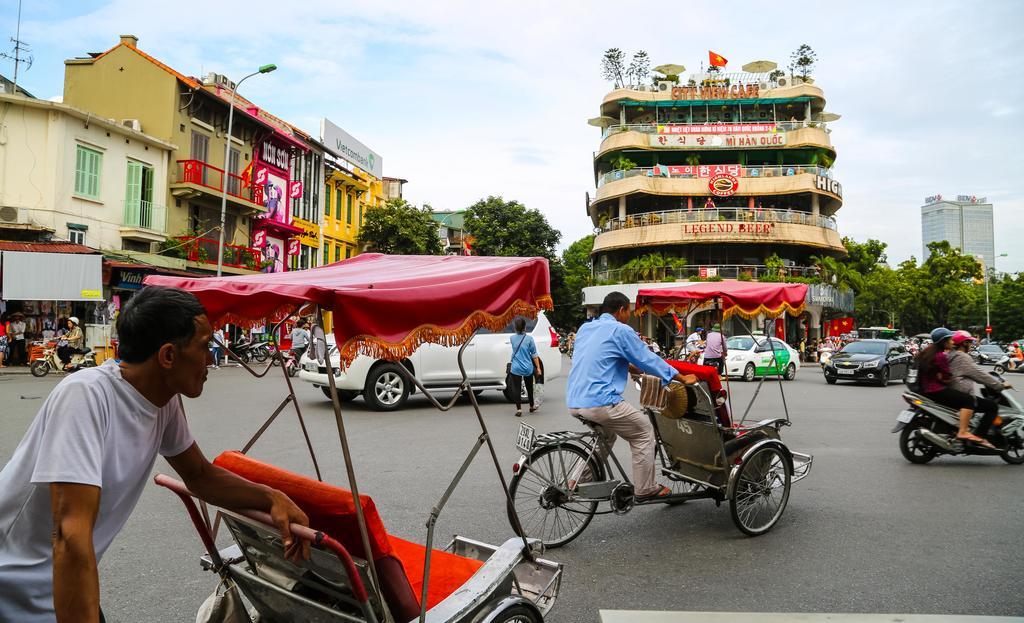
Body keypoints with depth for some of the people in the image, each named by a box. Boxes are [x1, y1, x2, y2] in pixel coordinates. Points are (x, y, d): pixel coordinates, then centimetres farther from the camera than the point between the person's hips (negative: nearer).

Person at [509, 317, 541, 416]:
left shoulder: (512, 338, -2)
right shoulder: (529, 338, -8)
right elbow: (534, 355, -5)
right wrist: (538, 368, 1)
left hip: (516, 368, 0)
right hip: (528, 368, 0)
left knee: (517, 389, 3)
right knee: (529, 388, 18)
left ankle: (519, 409, -3)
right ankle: (532, 406, 34)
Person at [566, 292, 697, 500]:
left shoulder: (585, 328, 17)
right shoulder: (621, 330, -6)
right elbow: (649, 359, -2)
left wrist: (631, 367, 39)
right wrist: (683, 378, 9)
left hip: (574, 402, 8)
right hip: (600, 401, -8)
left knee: (606, 433, 31)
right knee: (644, 432, 10)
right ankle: (646, 489, 13)